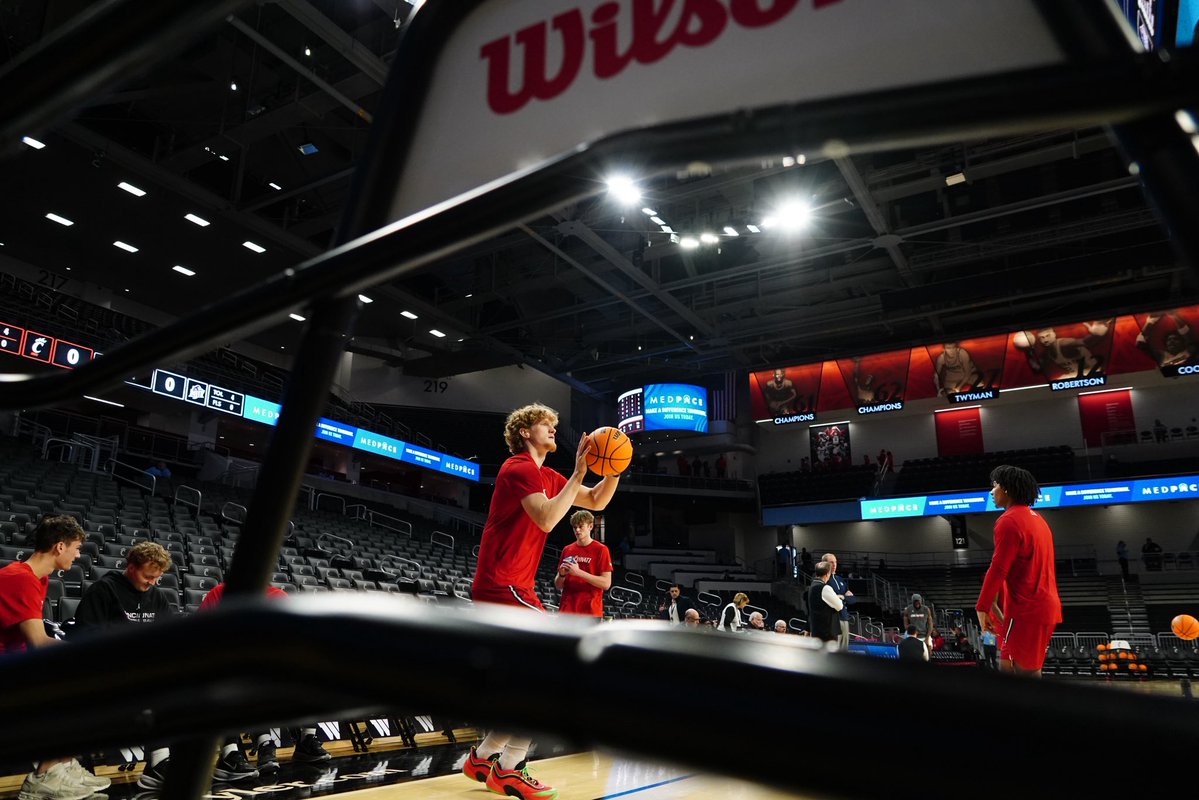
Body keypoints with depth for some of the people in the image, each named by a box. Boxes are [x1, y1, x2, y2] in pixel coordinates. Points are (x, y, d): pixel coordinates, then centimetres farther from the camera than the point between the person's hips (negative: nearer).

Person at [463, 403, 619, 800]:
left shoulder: (548, 477, 17)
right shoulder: (521, 468, -12)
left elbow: (597, 502, 19)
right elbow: (547, 519, -26)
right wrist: (579, 473, -23)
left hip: (504, 586, 10)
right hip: (503, 585, -10)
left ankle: (483, 758, 21)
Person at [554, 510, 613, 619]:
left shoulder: (601, 549, -3)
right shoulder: (567, 550, 13)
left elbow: (606, 584, -10)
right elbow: (558, 586, 16)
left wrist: (579, 572, -18)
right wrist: (562, 575, -7)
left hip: (590, 612, -5)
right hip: (566, 611, 5)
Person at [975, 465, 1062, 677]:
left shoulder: (1009, 521, -12)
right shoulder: (1037, 519, 17)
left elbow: (998, 569, -16)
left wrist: (982, 606, -10)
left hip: (1025, 610, -9)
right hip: (1046, 606, 9)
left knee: (1025, 671, -5)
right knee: (1030, 671, 14)